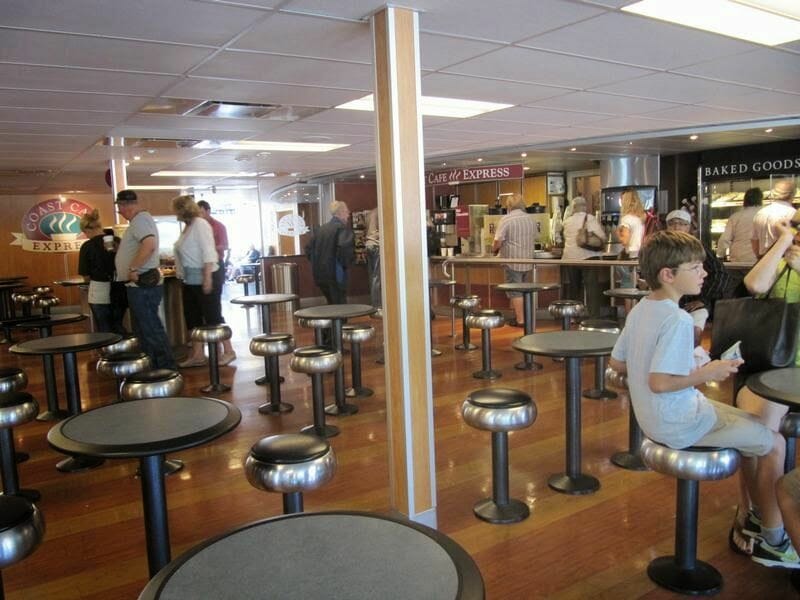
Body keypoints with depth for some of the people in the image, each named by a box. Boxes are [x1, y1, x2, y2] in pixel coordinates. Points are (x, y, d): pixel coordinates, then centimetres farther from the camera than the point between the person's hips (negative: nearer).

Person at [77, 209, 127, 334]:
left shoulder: (88, 246, -9)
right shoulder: (118, 242, 0)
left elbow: (86, 276, -6)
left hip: (99, 293, -4)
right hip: (119, 291, 4)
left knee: (104, 331, 8)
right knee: (118, 327, 18)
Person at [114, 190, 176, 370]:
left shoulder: (140, 220, -15)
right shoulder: (139, 220, 18)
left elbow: (149, 245, -32)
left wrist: (133, 269, -25)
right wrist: (120, 247, 19)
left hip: (143, 285, -11)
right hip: (141, 285, 11)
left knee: (151, 329, -7)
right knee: (144, 329, 16)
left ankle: (167, 368, -1)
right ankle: (153, 367, 24)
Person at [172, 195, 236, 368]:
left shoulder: (200, 224, -12)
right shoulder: (188, 226, 14)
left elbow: (208, 252, -20)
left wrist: (207, 277, -25)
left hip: (203, 278, -9)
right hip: (190, 280, 9)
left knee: (213, 317, -4)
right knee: (193, 318, 10)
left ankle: (228, 351, 5)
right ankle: (197, 355, 16)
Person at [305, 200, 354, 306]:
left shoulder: (321, 229, 14)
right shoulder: (343, 228, -8)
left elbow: (308, 249, 15)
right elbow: (345, 247, -25)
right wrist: (345, 264, -10)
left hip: (319, 274, 7)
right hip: (335, 274, -7)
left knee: (333, 305, 19)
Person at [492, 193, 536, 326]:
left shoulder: (505, 219, -13)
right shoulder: (530, 219, 8)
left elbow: (498, 241, -17)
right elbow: (533, 237, 16)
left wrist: (494, 249, 3)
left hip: (512, 261, -6)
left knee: (515, 292, 0)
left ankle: (520, 320, 2)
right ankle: (524, 316, 23)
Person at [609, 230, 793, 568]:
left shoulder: (640, 310, 2)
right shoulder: (677, 320, -25)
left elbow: (616, 364, 8)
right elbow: (659, 382, -31)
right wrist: (707, 373, -18)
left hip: (656, 418, 9)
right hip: (679, 425, -9)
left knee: (752, 428, 26)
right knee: (773, 443, 5)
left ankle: (757, 515, 38)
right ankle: (773, 539, 19)